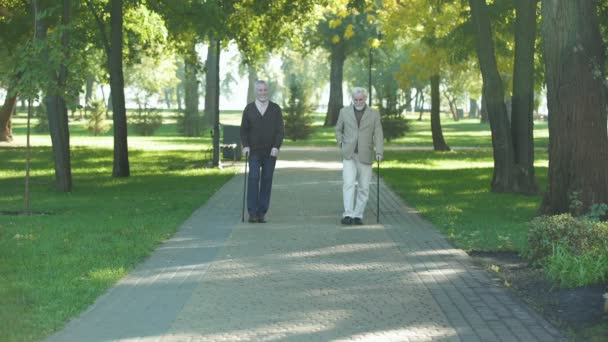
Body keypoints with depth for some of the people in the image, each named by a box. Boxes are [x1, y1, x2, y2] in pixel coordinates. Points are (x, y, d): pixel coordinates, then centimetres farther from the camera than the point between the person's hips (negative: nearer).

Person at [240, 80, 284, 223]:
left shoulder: (275, 109, 2)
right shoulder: (249, 109, 4)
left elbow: (280, 130, -2)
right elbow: (244, 130, 6)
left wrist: (276, 147, -15)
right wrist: (245, 145, -9)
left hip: (270, 152, 1)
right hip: (254, 152, -1)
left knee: (267, 181, 1)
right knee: (253, 179, -11)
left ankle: (262, 213, 5)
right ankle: (252, 212, -11)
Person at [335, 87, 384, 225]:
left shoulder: (374, 114, 4)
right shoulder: (344, 112, 7)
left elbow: (378, 135, -2)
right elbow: (338, 129, 19)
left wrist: (379, 152, -15)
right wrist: (341, 144, 6)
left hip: (365, 156, 1)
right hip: (349, 155, -1)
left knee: (363, 187, 1)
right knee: (348, 183, -15)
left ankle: (358, 215, 9)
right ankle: (348, 214, -20)